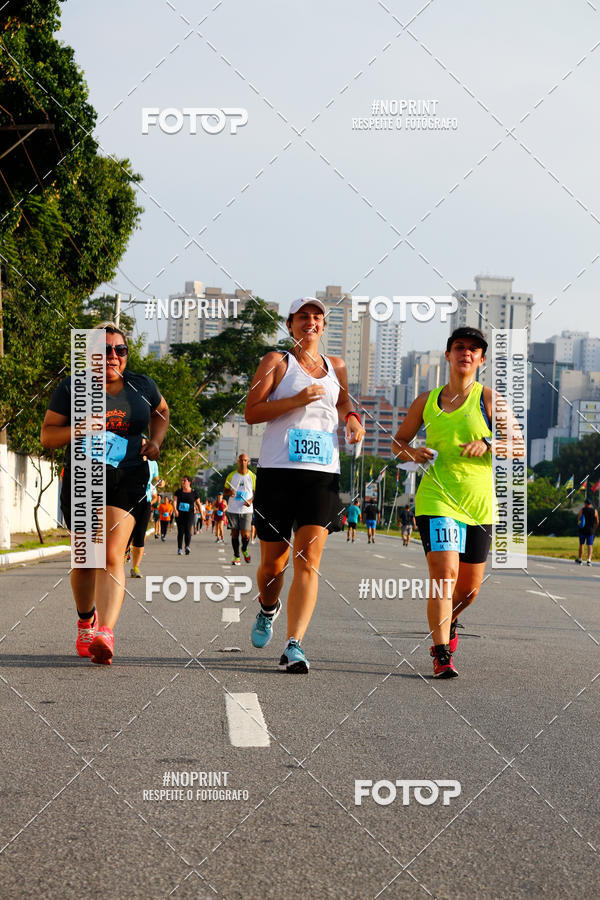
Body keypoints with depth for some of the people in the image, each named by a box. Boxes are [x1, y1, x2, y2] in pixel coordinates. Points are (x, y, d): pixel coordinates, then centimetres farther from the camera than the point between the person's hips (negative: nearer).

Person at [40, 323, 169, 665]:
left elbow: (162, 412, 27)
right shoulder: (71, 389, 0)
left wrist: (155, 441, 8)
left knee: (112, 556, -17)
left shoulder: (141, 386, 6)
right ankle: (86, 621, 38)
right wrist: (77, 429, -16)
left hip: (127, 481, -1)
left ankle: (106, 634, -30)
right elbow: (47, 435, 2)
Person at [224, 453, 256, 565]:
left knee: (246, 535, -9)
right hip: (233, 509, 1)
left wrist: (250, 501, -10)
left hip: (246, 510, -1)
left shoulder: (252, 476, 4)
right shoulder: (231, 475, 6)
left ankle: (244, 550, 22)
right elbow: (225, 491, 12)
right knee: (234, 533, 2)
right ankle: (236, 557, 13)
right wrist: (230, 493, -12)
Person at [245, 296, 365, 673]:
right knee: (273, 560, 5)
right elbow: (251, 412, -3)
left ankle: (294, 646, -17)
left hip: (323, 472, 2)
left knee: (308, 558, -12)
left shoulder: (335, 367, 18)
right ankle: (268, 608, 39)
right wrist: (297, 400, -13)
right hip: (278, 469, -2)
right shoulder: (276, 362, 5)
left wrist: (352, 418, 17)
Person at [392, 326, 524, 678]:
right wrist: (413, 452, -4)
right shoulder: (427, 401, 8)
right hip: (436, 499, -1)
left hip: (480, 503, 1)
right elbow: (398, 442, 19)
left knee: (470, 584, 11)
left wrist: (488, 444, -20)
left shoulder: (489, 398, 2)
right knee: (444, 572, -18)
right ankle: (442, 655, -14)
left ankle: (448, 624, 44)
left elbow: (520, 445, -2)